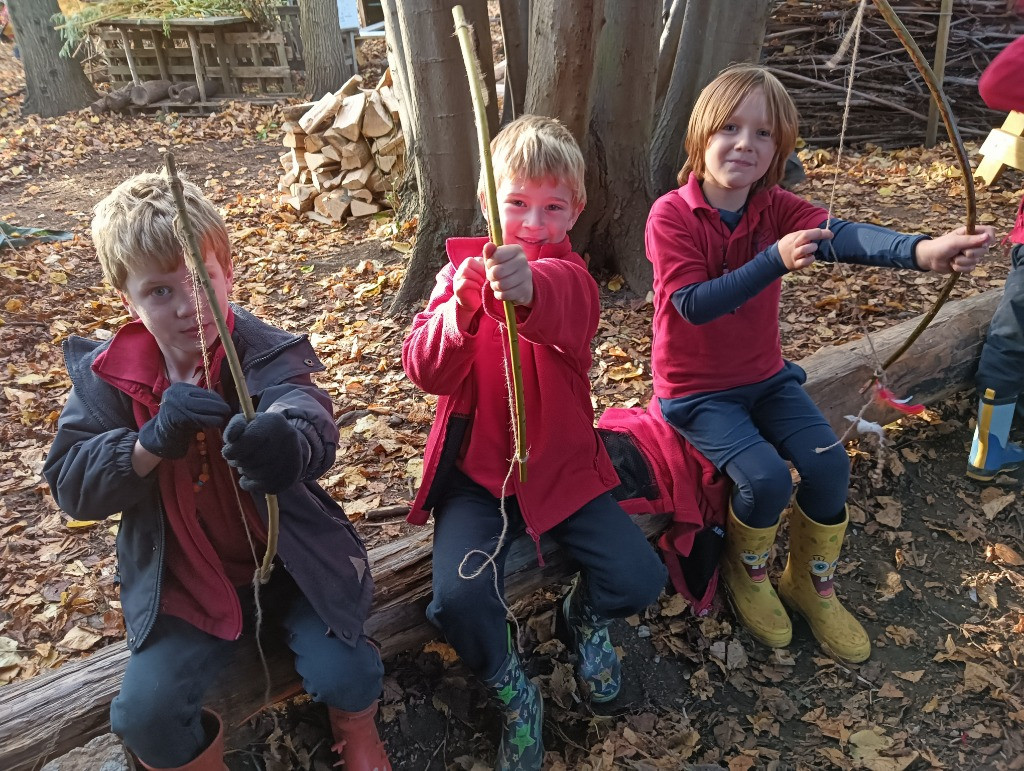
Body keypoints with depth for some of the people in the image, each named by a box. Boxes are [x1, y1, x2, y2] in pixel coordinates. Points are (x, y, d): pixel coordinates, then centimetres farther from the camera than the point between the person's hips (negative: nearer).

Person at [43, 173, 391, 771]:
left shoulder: (269, 353, -18)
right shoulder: (109, 375, -8)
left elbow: (310, 420, -39)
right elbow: (70, 485, -13)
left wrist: (285, 443, -65)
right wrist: (155, 440, -33)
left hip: (289, 557, -2)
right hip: (183, 577, 2)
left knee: (344, 675, -15)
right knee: (144, 716, -11)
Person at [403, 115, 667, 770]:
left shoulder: (568, 276, -5)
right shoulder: (463, 270, -3)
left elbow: (566, 306, -35)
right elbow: (426, 372, -19)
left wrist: (528, 288, -59)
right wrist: (462, 307, -40)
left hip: (562, 468, 1)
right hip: (476, 471, -1)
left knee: (641, 579, -11)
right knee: (460, 598, -23)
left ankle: (584, 615, 25)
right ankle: (511, 689, 10)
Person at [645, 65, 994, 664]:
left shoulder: (776, 208, -6)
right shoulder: (670, 216, -17)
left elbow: (839, 236, -27)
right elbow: (694, 304, -28)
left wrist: (923, 250, -48)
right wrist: (775, 261, -41)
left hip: (765, 375, 5)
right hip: (696, 389, -5)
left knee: (829, 463, -11)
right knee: (765, 476, -23)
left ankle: (812, 584, 16)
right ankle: (748, 571, 11)